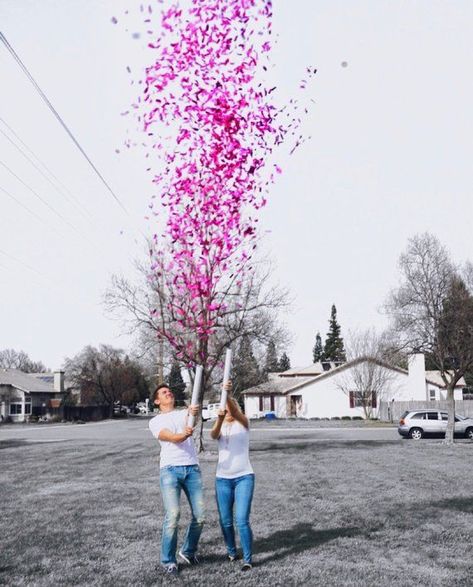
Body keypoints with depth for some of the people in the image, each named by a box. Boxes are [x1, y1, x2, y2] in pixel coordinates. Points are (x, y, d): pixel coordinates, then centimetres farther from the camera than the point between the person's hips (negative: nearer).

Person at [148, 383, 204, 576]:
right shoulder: (155, 422, 8)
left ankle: (188, 552, 25)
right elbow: (172, 438, -11)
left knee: (200, 516, 3)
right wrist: (184, 434, -33)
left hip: (192, 468, 3)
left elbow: (193, 415, -9)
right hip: (170, 470, -3)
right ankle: (168, 561, 5)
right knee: (172, 515, -13)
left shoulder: (184, 413, 17)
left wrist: (193, 412, -34)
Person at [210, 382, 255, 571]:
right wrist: (219, 419, -41)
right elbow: (214, 435, -19)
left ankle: (247, 559, -1)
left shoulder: (243, 423, 0)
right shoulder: (220, 426, 6)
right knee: (225, 521, 10)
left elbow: (235, 412, -23)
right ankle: (231, 551, 32)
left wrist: (228, 394, -43)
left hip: (244, 477, -3)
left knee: (242, 520, -11)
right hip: (222, 479, 3)